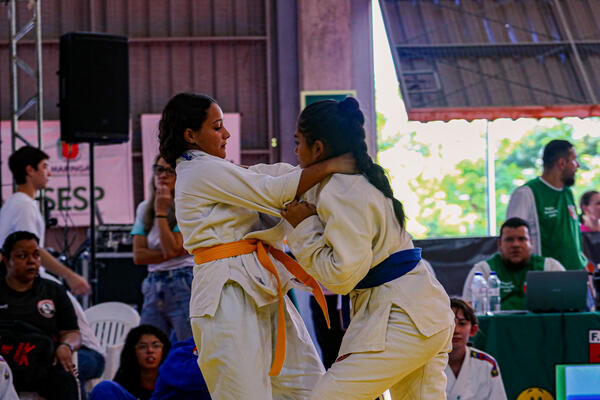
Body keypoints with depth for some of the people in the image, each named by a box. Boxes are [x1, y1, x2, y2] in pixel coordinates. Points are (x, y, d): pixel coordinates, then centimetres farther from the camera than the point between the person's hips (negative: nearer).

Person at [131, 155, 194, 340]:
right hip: (153, 287, 5)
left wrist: (161, 211, -10)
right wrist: (171, 254, -9)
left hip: (183, 285, -5)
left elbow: (171, 248, -14)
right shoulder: (144, 208, 13)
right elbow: (138, 255, 4)